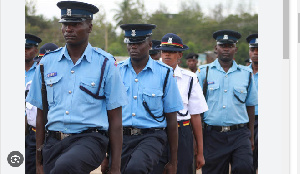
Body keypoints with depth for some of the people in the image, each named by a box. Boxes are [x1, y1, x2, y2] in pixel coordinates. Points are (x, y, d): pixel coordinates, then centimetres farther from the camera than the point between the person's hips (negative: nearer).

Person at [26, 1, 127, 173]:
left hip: (89, 140, -4)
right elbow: (41, 115, 15)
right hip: (53, 140, 4)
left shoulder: (106, 63, 1)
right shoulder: (47, 62, 11)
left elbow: (115, 120, 1)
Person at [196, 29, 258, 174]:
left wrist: (251, 136, 10)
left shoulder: (246, 74, 10)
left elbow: (250, 106, 14)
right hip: (212, 135, 0)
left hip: (239, 134, 0)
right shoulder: (204, 72, 5)